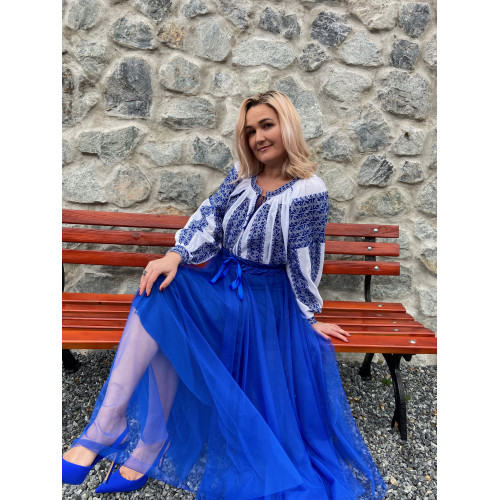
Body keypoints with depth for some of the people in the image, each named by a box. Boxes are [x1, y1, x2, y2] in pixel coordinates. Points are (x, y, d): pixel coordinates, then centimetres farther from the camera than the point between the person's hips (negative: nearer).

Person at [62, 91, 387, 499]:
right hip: (218, 280, 5)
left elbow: (304, 262, -8)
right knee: (159, 290, -23)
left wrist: (307, 317, 0)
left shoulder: (310, 190, -11)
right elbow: (209, 216, -1)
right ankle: (109, 421, -18)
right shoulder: (241, 175, 6)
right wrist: (175, 255, -17)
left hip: (262, 297, -5)